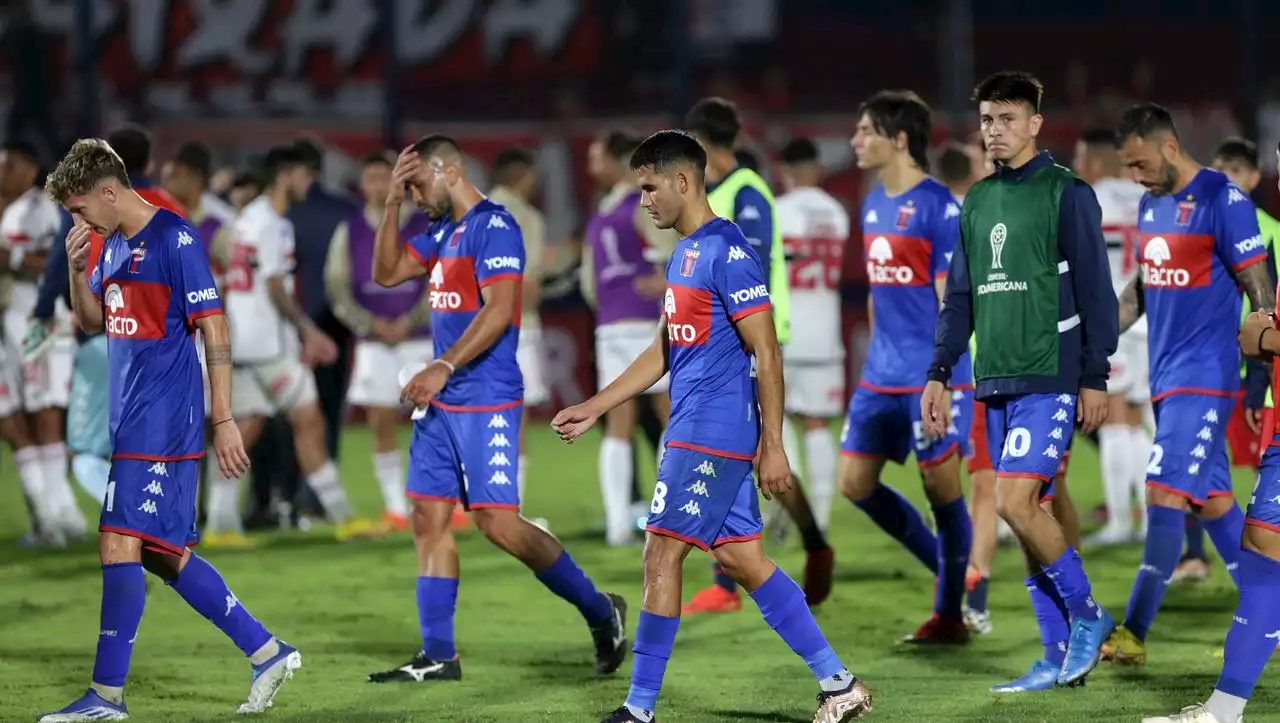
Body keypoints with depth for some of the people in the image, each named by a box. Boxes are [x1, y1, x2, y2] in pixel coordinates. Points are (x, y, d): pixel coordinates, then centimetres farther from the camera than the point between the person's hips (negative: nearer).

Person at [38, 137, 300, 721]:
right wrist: (77, 270, 4)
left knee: (120, 544, -11)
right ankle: (268, 652, 18)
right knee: (164, 555, 10)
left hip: (162, 423, -9)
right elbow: (93, 322, 24)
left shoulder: (175, 239, -13)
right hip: (133, 421, 9)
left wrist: (224, 421, -16)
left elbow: (214, 332, -14)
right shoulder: (112, 246, 14)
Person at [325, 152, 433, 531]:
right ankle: (395, 507, 7)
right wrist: (371, 325, -11)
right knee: (382, 424, 0)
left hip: (421, 339, -2)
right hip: (373, 343, 2)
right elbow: (337, 288, 2)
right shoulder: (349, 232, 5)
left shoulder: (426, 228, 0)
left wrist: (409, 322, -13)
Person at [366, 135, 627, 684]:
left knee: (498, 522, -13)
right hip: (441, 403, 9)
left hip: (487, 401, -9)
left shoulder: (494, 227, -12)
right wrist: (392, 203, 10)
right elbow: (387, 273, 21)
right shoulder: (443, 230, 16)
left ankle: (600, 611, 2)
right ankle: (437, 655, 8)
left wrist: (443, 367, -28)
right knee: (429, 518, 5)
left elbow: (498, 310, -21)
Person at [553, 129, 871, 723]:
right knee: (742, 559, 9)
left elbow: (766, 353, -17)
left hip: (710, 434, -10)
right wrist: (595, 408, 21)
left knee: (661, 556, -7)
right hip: (695, 430, 10)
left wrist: (772, 445, -18)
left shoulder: (727, 252, -15)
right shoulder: (684, 252, 16)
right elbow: (664, 351, 23)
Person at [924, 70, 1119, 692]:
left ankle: (1086, 615, 1)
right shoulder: (977, 201, 14)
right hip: (997, 383, 7)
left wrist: (1095, 376, -10)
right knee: (1028, 509, 5)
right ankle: (1059, 656, 9)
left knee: (1014, 502, -17)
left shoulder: (1067, 194, -5)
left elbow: (1095, 289, -7)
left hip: (1050, 379, -7)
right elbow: (960, 297, 20)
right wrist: (939, 373, 15)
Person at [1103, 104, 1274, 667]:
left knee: (1165, 495, -11)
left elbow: (1259, 290, -12)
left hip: (1204, 377, -8)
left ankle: (1133, 635, -10)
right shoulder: (1151, 204, 12)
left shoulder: (1223, 200, -13)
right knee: (1212, 501, 11)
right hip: (1166, 377, 8)